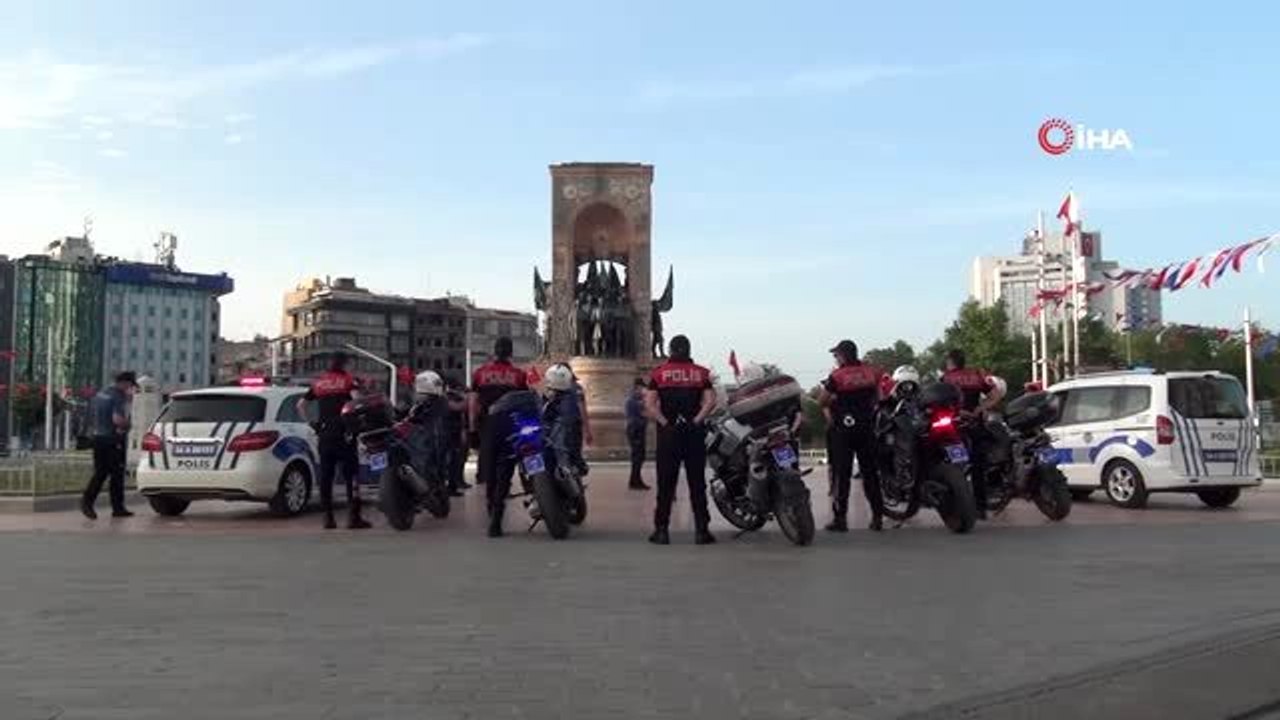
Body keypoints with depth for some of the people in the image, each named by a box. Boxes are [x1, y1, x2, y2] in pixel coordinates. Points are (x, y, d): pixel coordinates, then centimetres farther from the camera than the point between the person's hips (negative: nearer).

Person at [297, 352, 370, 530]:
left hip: (324, 434, 5)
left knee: (325, 475, 8)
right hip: (343, 433, -5)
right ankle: (353, 516, -7)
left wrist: (310, 422, 18)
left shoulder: (318, 382, 14)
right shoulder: (347, 379, 0)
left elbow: (300, 404, 15)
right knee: (351, 474, -2)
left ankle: (327, 517, 9)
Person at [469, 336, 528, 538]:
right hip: (511, 425, -2)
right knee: (504, 472, -1)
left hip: (487, 424, 2)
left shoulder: (480, 373, 2)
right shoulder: (519, 375, -2)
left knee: (488, 468, 17)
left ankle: (492, 506, 30)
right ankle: (496, 518, -10)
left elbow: (472, 402, 2)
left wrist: (473, 428, 8)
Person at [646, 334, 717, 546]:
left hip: (668, 433, -1)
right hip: (694, 432, 1)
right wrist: (697, 420, -6)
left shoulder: (659, 373, 2)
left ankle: (661, 530, 4)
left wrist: (663, 422, -7)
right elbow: (711, 401, -7)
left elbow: (649, 404, -9)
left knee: (666, 483, 4)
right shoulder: (700, 373, 6)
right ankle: (701, 530, 5)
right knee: (697, 483, 5)